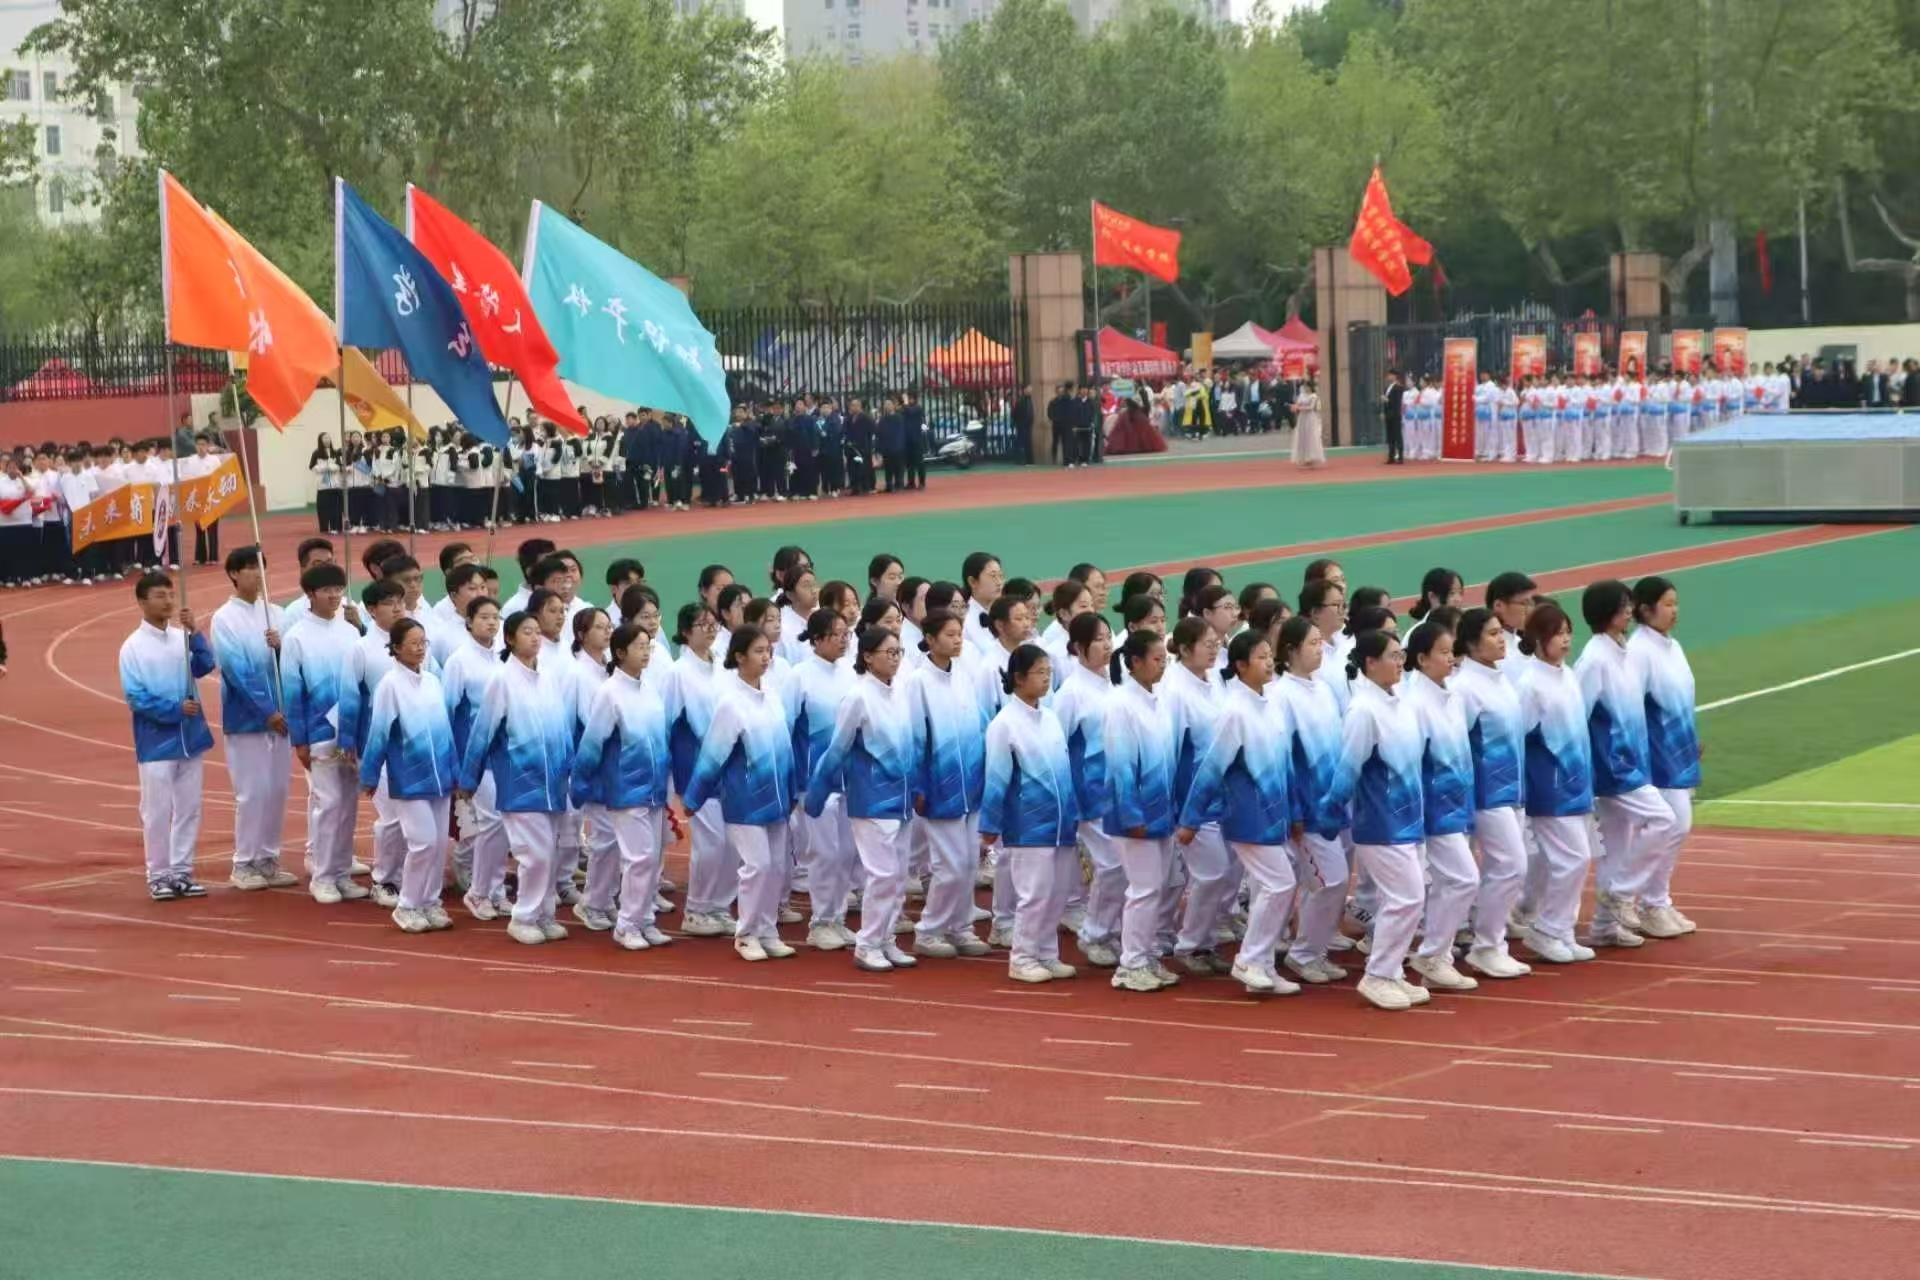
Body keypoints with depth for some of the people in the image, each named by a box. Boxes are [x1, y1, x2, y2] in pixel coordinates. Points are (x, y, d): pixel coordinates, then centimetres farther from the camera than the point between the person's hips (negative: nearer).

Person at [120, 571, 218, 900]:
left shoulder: (182, 637, 4)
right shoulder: (133, 647, -7)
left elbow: (205, 666, -7)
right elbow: (135, 696, -11)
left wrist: (194, 632, -16)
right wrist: (176, 709, -16)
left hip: (192, 737, 4)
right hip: (157, 742, -4)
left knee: (189, 808, 9)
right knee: (157, 811, 1)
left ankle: (182, 871, 18)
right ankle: (158, 875, 10)